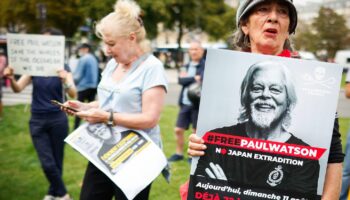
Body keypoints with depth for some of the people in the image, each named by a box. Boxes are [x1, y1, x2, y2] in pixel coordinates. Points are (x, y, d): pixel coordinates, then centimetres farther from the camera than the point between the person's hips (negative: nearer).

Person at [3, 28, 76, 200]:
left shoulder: (62, 67, -7)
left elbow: (73, 94, -17)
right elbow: (18, 88, -6)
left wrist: (66, 80, -38)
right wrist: (11, 78, -28)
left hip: (58, 119, -1)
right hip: (37, 120, 1)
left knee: (57, 161, 10)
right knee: (47, 163, -4)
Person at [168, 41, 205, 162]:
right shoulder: (186, 66, 14)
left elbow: (201, 80, -21)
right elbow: (180, 80, -1)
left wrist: (187, 78, -8)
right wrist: (194, 78, -12)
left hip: (198, 104, -6)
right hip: (185, 103, 6)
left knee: (197, 131, 6)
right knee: (178, 130, 9)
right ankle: (179, 153, 24)